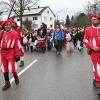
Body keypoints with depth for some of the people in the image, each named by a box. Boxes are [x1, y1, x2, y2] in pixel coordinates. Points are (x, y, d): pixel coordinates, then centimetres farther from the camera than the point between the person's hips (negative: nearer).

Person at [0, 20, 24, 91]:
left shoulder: (14, 33, -6)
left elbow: (17, 44, -8)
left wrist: (17, 54, -12)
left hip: (11, 53, -5)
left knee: (11, 68, -9)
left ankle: (16, 77, 25)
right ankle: (7, 83, 28)